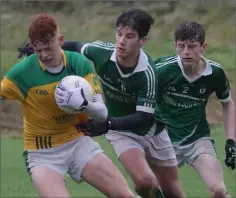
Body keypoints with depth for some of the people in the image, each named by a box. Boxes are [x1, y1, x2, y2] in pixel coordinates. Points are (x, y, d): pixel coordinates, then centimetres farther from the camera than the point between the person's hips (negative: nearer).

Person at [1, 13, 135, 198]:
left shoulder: (80, 64, -8)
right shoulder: (22, 73, -15)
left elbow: (102, 113, -9)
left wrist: (84, 104, -30)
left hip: (78, 143, 3)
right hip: (42, 153, -3)